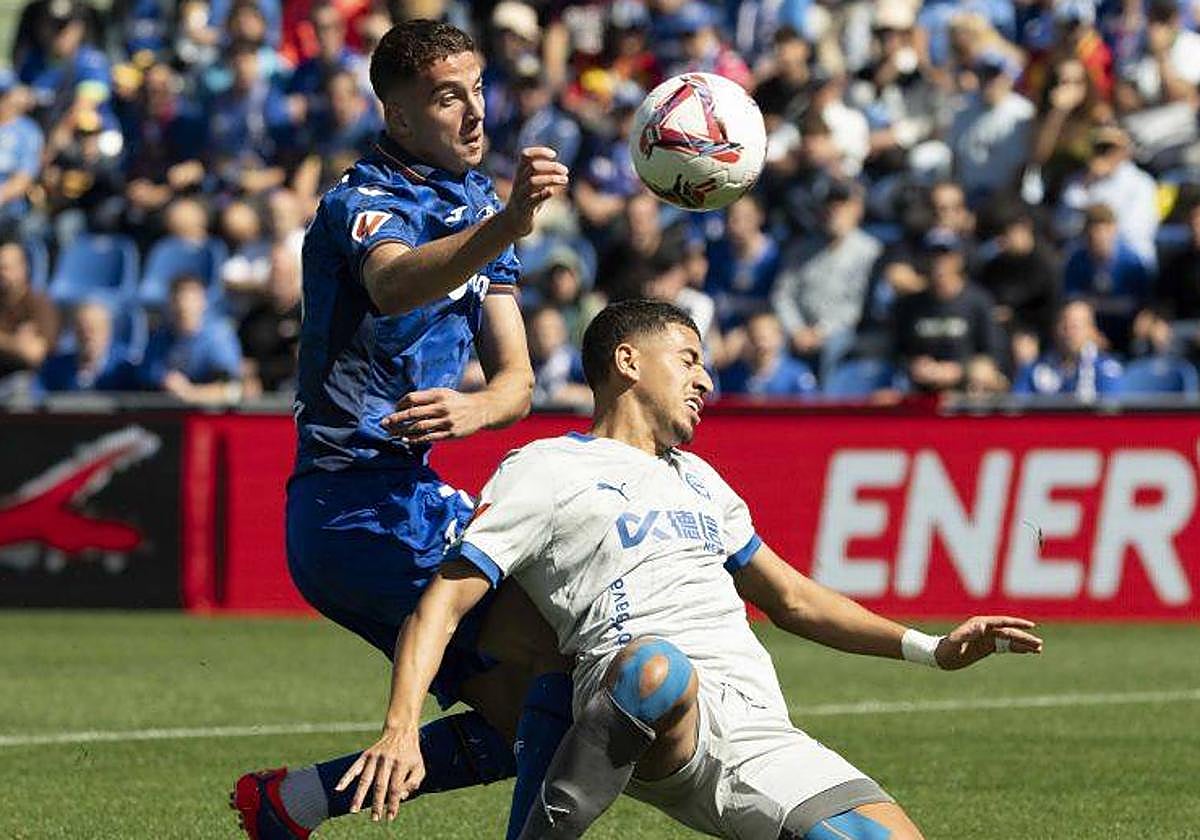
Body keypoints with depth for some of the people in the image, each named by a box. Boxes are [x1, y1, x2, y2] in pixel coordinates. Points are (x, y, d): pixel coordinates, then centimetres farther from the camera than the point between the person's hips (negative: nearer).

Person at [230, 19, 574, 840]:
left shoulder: (475, 204, 14)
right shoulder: (366, 203, -13)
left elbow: (516, 379, 7)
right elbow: (395, 285, -39)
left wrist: (474, 409, -17)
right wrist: (507, 225, -57)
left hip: (413, 501, 9)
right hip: (360, 504, -9)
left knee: (525, 724, 9)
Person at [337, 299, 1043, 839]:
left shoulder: (696, 479, 34)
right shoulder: (545, 469, 10)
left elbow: (791, 599, 40)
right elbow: (444, 602, 2)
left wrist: (927, 648, 29)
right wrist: (402, 729, -15)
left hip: (761, 734, 6)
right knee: (655, 665, -43)